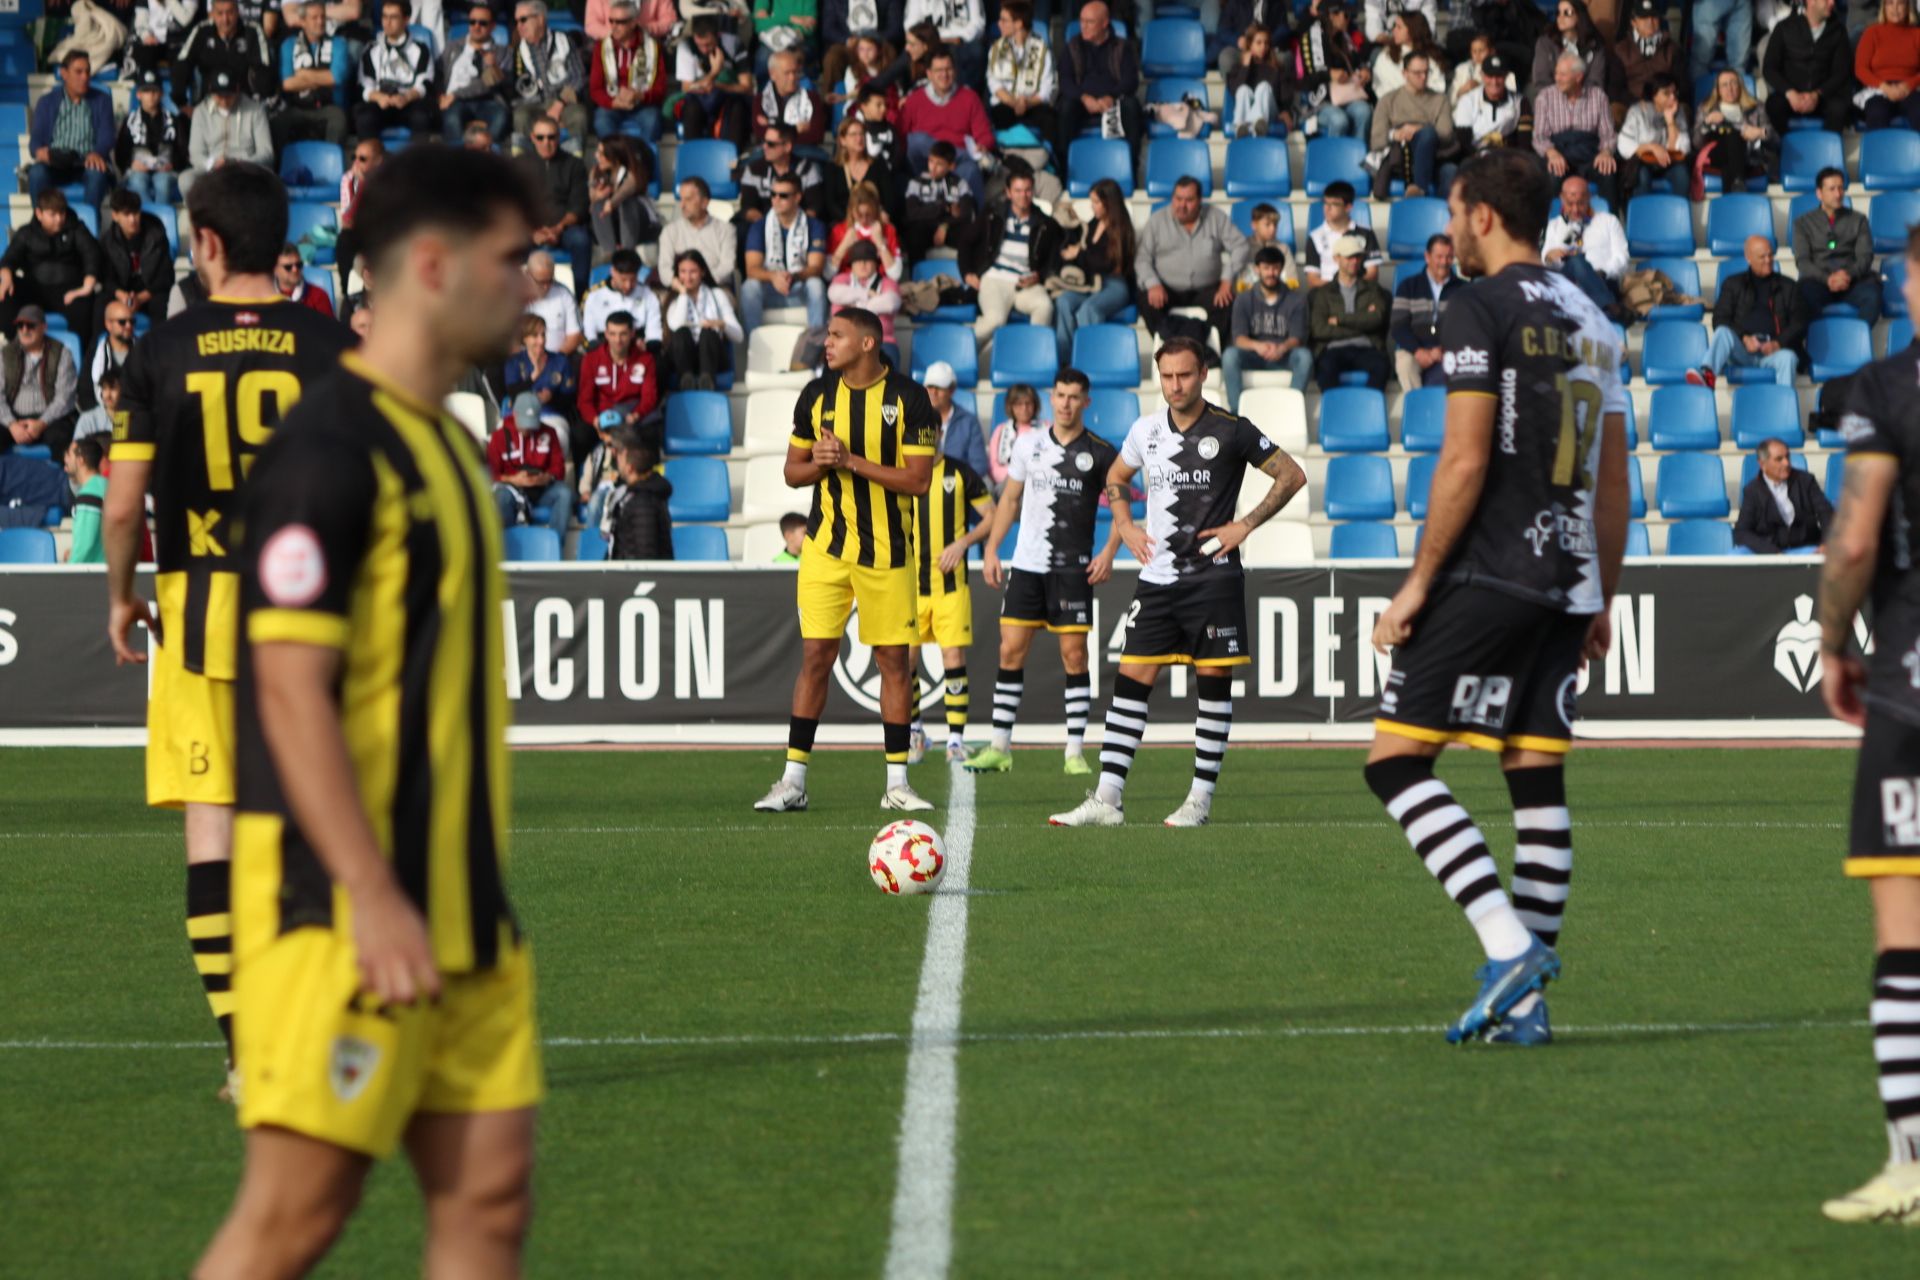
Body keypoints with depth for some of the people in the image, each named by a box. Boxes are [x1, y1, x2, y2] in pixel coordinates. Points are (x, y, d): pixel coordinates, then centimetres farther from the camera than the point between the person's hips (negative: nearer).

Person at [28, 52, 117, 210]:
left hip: (87, 163, -1)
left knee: (98, 173, -37)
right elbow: (36, 138, 4)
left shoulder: (101, 101, 12)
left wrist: (97, 154, -27)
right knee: (37, 173, -34)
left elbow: (106, 137, -2)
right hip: (55, 164, 1)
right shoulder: (47, 102, 13)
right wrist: (39, 151, -23)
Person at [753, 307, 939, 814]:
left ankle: (897, 783, 10)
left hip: (887, 552, -2)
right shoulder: (816, 395, 5)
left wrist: (853, 462, -18)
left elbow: (918, 480, -11)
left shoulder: (907, 398, -6)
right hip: (826, 546, 2)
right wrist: (818, 463, -12)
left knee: (894, 659, 2)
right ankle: (793, 780, -1)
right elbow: (792, 471, 11)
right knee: (816, 655, -3)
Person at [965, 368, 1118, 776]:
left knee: (1074, 654, -4)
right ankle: (1000, 747, 4)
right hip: (1027, 563, 3)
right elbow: (1010, 499, 16)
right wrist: (991, 548, 9)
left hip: (1073, 569, -3)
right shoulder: (1028, 443, 8)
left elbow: (1121, 504, 6)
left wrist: (1109, 552, -7)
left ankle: (1075, 750, 0)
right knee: (1011, 650, 0)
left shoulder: (1100, 452, -1)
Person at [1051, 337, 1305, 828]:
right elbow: (1116, 479, 27)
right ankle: (1107, 799, -4)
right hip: (1157, 579, 4)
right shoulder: (1145, 431, 7)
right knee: (1130, 680, -3)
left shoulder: (1231, 432, -5)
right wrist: (1126, 526, 11)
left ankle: (1200, 798, 6)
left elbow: (1292, 476, 1)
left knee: (1214, 682, -1)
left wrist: (1245, 525, -5)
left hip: (1213, 577, -4)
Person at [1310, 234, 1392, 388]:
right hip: (1334, 349, -1)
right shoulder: (1323, 293, 19)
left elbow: (1376, 319, 4)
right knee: (1326, 367, -37)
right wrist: (1361, 325, 3)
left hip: (1366, 348, 1)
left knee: (1379, 365, -35)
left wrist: (1340, 319, 2)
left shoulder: (1372, 289, 23)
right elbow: (1318, 330, 3)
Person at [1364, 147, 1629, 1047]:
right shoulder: (1591, 320, 17)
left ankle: (1510, 945, -17)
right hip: (1567, 585, 8)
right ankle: (1525, 1000, 6)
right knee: (1537, 777, 8)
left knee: (1396, 759, -6)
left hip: (1488, 574, -8)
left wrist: (1417, 583, -10)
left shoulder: (1483, 309, -7)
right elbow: (1612, 482, 18)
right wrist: (1601, 599, 23)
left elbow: (1465, 462, -14)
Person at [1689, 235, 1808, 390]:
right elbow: (1720, 320, 9)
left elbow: (1799, 324, 12)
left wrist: (1778, 343, -9)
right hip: (1741, 351, 0)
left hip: (1773, 351, 0)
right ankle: (1708, 375, -58)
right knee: (1722, 332, -31)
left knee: (1788, 357, -35)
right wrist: (1744, 338, -10)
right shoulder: (1733, 283, 20)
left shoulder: (1787, 287, 21)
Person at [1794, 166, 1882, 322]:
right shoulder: (1803, 223, 16)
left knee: (1872, 296, -35)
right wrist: (1827, 279, -15)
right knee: (1806, 293, -38)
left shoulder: (1858, 220, 19)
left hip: (1853, 280, 1)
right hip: (1818, 281, -1)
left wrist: (1849, 274, -15)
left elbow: (1865, 256, 8)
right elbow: (1802, 261, 4)